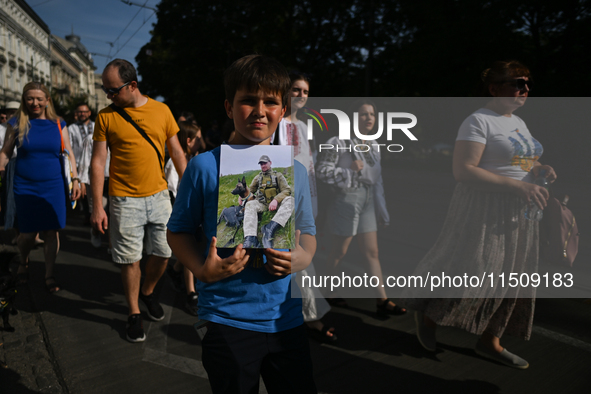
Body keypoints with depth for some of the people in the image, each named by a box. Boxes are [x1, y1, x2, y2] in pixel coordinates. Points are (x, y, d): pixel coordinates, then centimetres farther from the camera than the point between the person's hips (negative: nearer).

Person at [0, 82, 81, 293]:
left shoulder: (58, 124, 4)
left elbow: (69, 154, 5)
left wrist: (75, 179, -1)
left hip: (53, 186, 1)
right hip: (25, 187, 0)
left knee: (51, 232, 1)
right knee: (28, 233, 4)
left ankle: (49, 275, 14)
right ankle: (23, 262, 35)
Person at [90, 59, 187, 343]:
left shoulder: (161, 110, 2)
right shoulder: (106, 116, -2)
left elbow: (177, 152, 7)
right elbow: (98, 162, -2)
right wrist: (97, 206, -7)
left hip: (159, 195, 2)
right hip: (125, 199, -2)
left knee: (163, 252, 9)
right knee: (130, 259, 4)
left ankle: (147, 292, 37)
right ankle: (134, 313, 23)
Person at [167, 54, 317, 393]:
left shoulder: (295, 171, 3)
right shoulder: (205, 166, -7)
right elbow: (179, 232, 0)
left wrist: (302, 258, -10)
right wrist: (203, 270, -17)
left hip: (286, 318, 3)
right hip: (227, 320, -3)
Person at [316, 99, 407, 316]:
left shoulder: (373, 146, 10)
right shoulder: (339, 142, -11)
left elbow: (377, 180, 15)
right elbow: (323, 171, -13)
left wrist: (381, 208, 15)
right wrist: (351, 170, -20)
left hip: (367, 201, 7)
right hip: (346, 199, -7)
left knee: (372, 252, 6)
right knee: (339, 251, 7)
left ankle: (382, 300, 10)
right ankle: (329, 292, 27)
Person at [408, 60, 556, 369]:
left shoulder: (519, 123, 15)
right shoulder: (478, 121, -12)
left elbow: (526, 161, 26)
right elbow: (463, 171, -23)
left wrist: (541, 168, 1)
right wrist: (517, 185, -25)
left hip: (518, 213, 9)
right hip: (484, 209, -9)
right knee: (472, 272, -6)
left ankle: (490, 341, 26)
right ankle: (428, 314, 20)